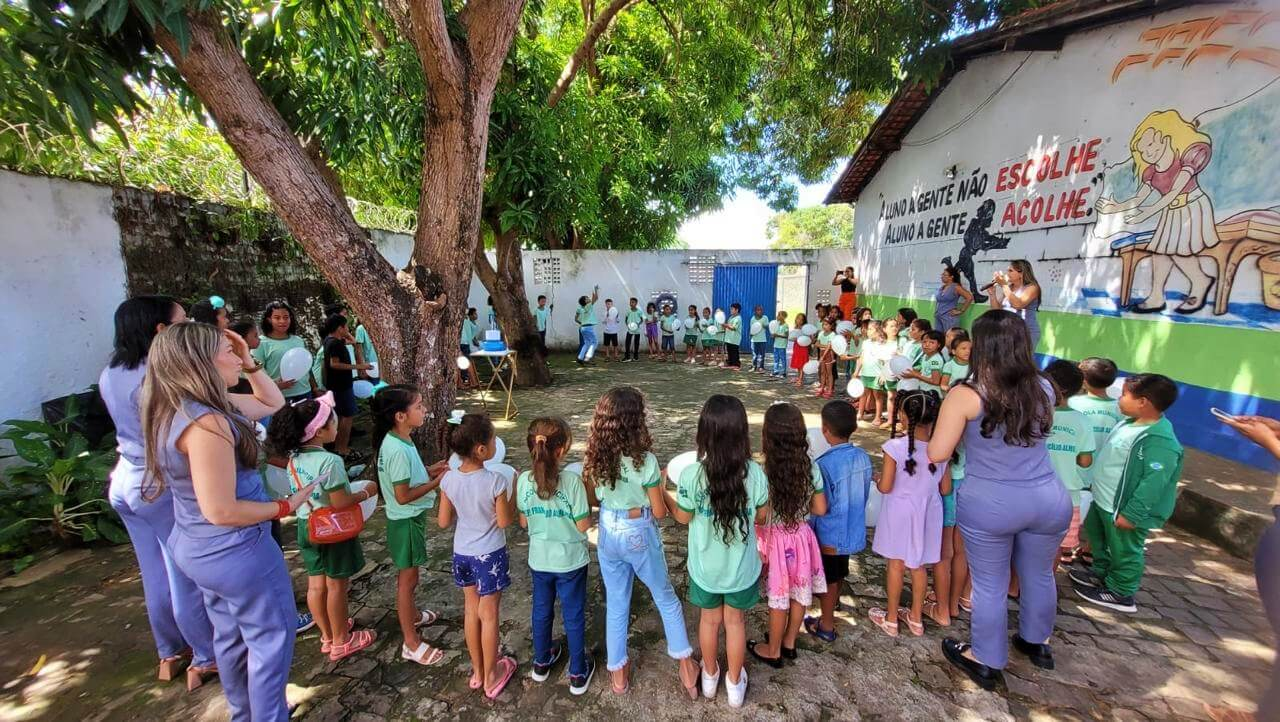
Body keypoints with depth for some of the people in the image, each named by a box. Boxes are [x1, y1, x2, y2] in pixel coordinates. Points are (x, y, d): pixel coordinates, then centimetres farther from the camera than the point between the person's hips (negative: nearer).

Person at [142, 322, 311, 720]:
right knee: (271, 637, 11)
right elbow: (221, 510, -27)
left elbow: (273, 403, 12)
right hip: (233, 552, -10)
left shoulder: (190, 407, 1)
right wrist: (286, 506, -15)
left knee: (232, 637, 26)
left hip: (198, 548, 10)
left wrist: (250, 364, 0)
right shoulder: (205, 423, -30)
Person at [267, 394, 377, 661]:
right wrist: (367, 492, -10)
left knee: (316, 585, 19)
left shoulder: (294, 457, -3)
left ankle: (328, 635, 37)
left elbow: (306, 491, 9)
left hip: (307, 526, 7)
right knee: (336, 586, 10)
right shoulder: (330, 461, -28)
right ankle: (341, 642, 27)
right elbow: (341, 503, -25)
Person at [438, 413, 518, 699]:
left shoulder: (448, 479, -12)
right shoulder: (495, 481, -27)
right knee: (489, 615, 14)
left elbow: (444, 522, -3)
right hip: (489, 555, -4)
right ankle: (491, 677, 33)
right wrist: (515, 490, -7)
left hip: (461, 553, 5)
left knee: (472, 611, 22)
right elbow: (504, 521, -15)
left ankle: (477, 672, 40)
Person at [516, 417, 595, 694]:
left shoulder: (523, 480, -15)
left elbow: (523, 522, -2)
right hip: (570, 561, -3)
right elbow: (583, 525, -18)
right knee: (574, 616, 17)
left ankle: (542, 662, 47)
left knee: (541, 611, 25)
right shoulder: (572, 480, -26)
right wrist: (586, 498, -3)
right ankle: (578, 674, 34)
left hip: (539, 560, 3)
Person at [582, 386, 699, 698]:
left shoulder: (594, 457, -12)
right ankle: (685, 665, 34)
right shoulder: (645, 461, -25)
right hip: (639, 535, -3)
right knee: (666, 598, 20)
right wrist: (662, 486, 2)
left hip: (608, 535, 4)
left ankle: (618, 672, 38)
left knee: (616, 604, 22)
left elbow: (592, 500, 0)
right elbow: (659, 512, -15)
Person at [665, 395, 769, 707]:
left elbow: (683, 517, -8)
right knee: (735, 621, 23)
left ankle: (710, 676, 47)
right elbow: (762, 517, -6)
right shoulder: (755, 473, -21)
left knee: (710, 619, 24)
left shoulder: (692, 474, -25)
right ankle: (734, 683, 43)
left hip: (706, 566, 0)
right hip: (741, 566, 0)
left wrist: (662, 491, 6)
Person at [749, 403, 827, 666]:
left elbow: (761, 518, -21)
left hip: (776, 540, -4)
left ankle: (773, 651, 35)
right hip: (802, 537, 4)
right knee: (799, 594, 22)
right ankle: (789, 642, 43)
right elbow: (820, 509, -3)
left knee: (779, 598, 14)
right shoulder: (811, 467, -12)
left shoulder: (764, 474, -26)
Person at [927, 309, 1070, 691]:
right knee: (1039, 575, 26)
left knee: (989, 584, 13)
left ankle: (986, 661, 32)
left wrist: (956, 424, 2)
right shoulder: (1044, 388, -3)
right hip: (1049, 500, 5)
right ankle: (1036, 642, 50)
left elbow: (937, 454, -14)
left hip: (989, 504, -5)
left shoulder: (965, 395, -18)